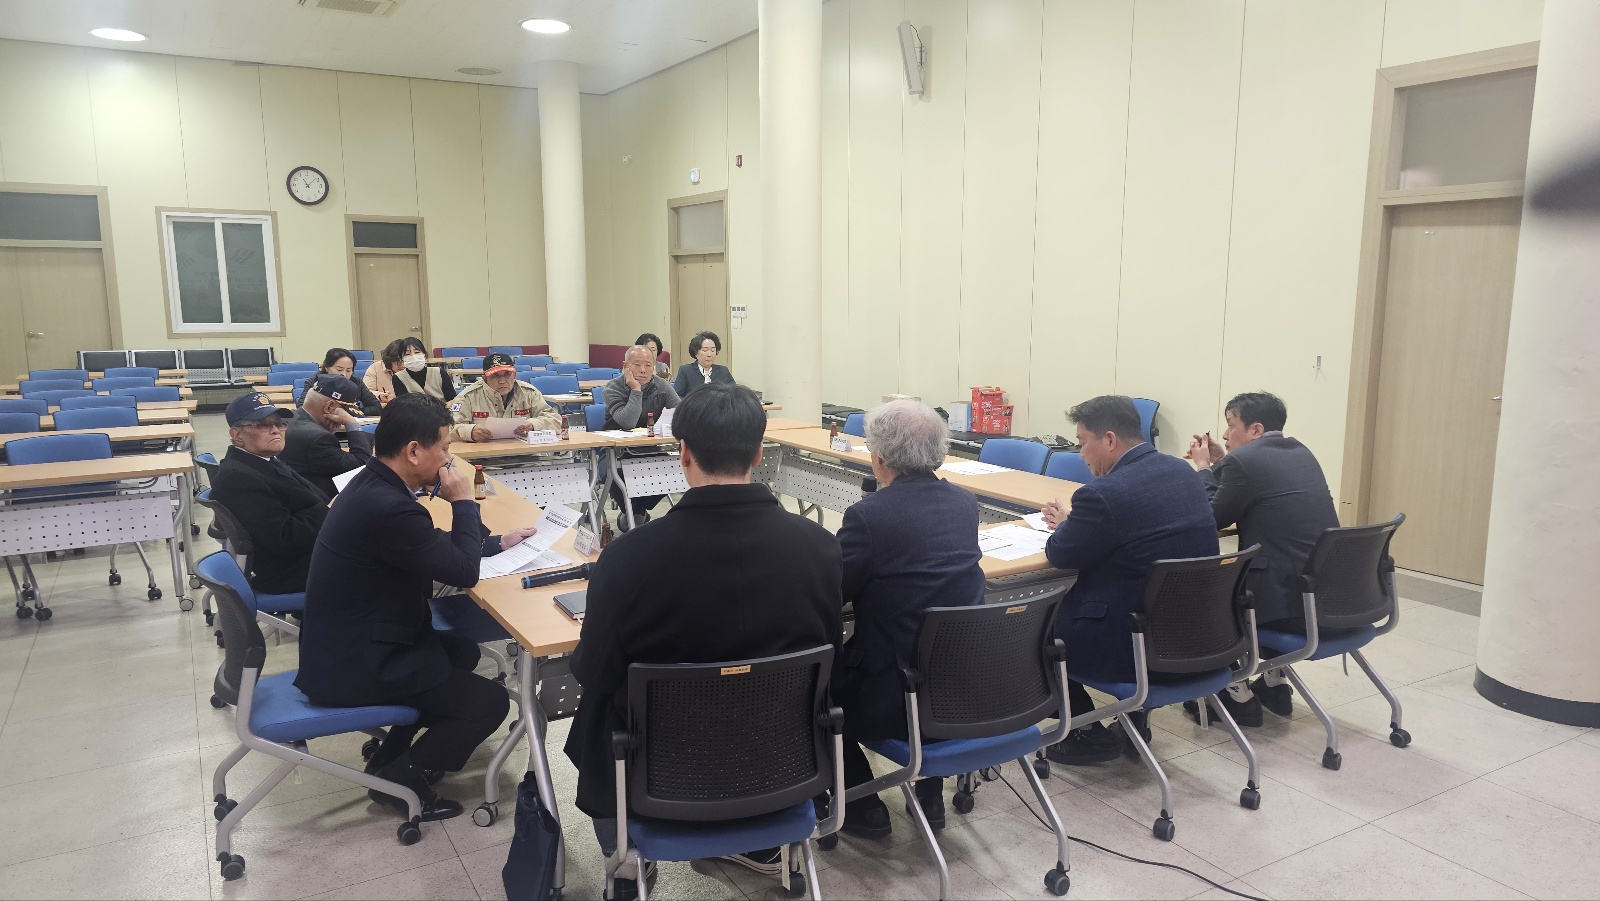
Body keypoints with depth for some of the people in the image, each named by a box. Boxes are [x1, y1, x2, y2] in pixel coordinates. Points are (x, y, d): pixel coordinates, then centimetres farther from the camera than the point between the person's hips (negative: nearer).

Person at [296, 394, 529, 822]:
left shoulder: (373, 485, 3)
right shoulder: (388, 508, -30)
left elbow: (438, 546, 17)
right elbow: (464, 571, -22)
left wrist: (498, 542, 12)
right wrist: (463, 501, -11)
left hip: (347, 645, 10)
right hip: (354, 669, -10)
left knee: (463, 650, 27)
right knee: (491, 702, -4)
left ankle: (393, 754, 29)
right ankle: (400, 781, 11)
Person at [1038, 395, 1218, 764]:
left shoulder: (1103, 494, -22)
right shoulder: (1181, 470, 4)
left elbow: (1060, 556, -8)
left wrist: (1064, 525, 13)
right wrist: (1076, 522, 14)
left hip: (1139, 646, -8)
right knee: (1066, 604, 29)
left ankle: (1089, 733, 18)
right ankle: (1135, 717, 30)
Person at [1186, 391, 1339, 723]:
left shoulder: (1243, 459, -12)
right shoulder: (1300, 452, 14)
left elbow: (1213, 519, -1)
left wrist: (1204, 468, 10)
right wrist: (1220, 464, 19)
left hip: (1292, 599, -8)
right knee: (1230, 577, 33)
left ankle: (1237, 695, 16)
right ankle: (1274, 684, 35)